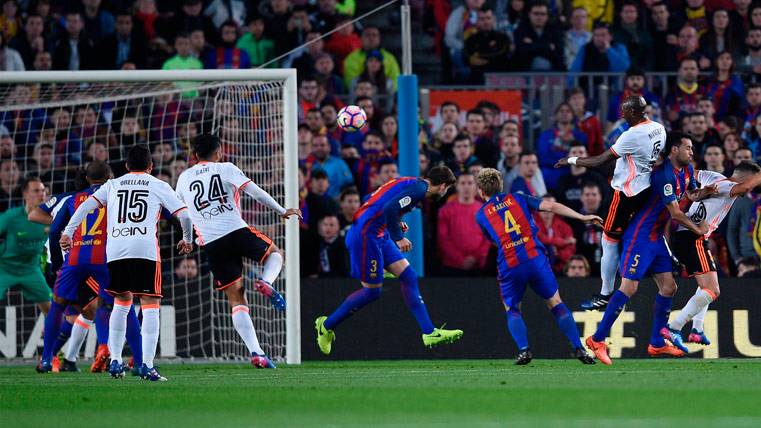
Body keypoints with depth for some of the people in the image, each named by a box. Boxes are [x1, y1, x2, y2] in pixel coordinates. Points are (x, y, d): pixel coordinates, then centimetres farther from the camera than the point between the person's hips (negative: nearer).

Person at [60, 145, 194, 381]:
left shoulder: (113, 185, 21)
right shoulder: (159, 186, 15)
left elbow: (86, 205, 11)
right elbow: (184, 215, 10)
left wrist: (67, 232, 12)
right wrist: (187, 240, 26)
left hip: (115, 250, 3)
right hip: (145, 248, -3)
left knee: (122, 303, 20)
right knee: (150, 306, 0)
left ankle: (115, 361, 16)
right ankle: (147, 365, -11)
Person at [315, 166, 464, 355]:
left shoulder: (412, 183, 16)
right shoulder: (418, 189, -14)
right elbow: (390, 209, -28)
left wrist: (395, 223, 12)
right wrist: (398, 238, -19)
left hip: (379, 235, 10)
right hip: (365, 235, -10)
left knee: (409, 276, 5)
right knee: (372, 291, -1)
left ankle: (429, 333, 4)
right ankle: (327, 325, 15)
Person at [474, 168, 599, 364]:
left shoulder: (481, 215, 11)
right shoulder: (518, 198, 13)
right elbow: (551, 206, 2)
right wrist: (582, 217, 3)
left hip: (509, 267, -1)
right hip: (536, 258, 1)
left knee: (512, 310, 18)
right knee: (556, 304, 12)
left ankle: (523, 349, -6)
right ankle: (578, 348, 2)